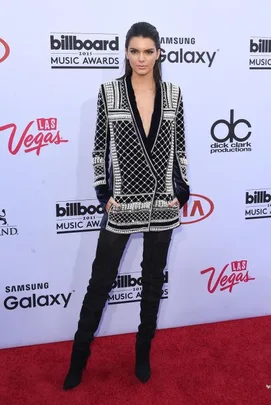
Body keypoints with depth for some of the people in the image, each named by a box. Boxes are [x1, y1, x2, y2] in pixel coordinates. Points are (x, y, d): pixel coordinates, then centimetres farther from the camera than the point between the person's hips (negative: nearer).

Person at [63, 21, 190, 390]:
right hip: (122, 203, -2)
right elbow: (100, 147, -1)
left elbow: (179, 146, 7)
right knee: (101, 281, 7)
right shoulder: (108, 92, -3)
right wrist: (104, 193, -6)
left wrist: (182, 191, 2)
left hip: (163, 203, 2)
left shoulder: (173, 93, 3)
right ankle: (79, 357, 26)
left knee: (153, 280, 14)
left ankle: (143, 353, 34)